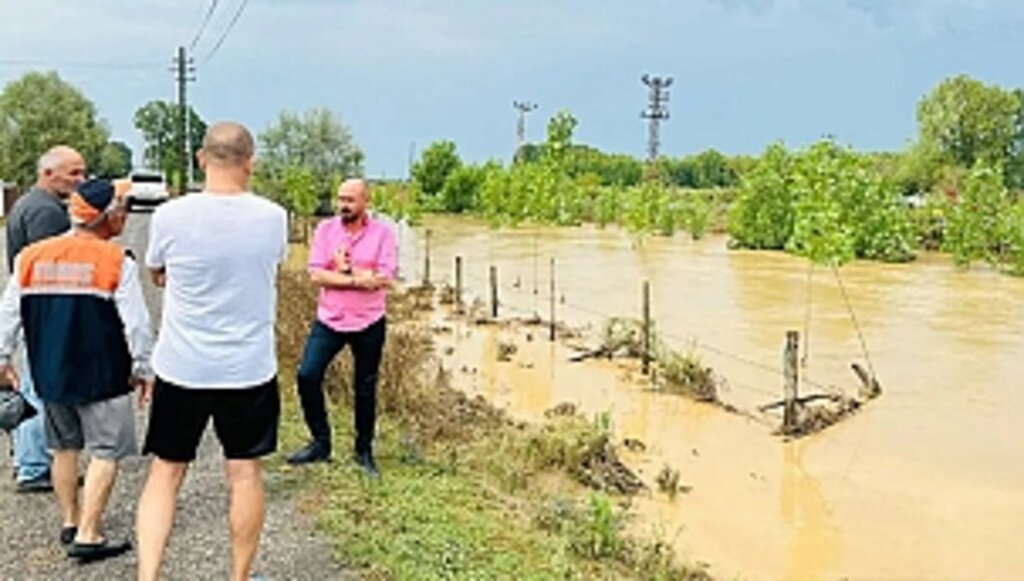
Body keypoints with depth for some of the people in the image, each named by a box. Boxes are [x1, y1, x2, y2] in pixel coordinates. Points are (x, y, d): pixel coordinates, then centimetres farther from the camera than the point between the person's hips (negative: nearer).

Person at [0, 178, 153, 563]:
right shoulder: (117, 261, -13)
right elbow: (136, 323, -13)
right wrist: (142, 369, -1)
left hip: (49, 374, 6)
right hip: (102, 376, -6)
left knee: (65, 447, 21)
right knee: (106, 452, 2)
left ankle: (70, 521, 32)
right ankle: (87, 536, 0)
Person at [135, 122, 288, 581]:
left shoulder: (169, 216, -10)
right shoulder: (272, 217, -8)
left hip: (181, 369, 0)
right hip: (249, 369, 0)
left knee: (165, 473, 13)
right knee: (245, 474, 11)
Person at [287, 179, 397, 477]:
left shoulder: (383, 233, -6)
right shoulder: (325, 229, -1)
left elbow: (384, 278, -16)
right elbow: (316, 274, -10)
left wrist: (345, 269, -14)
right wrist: (359, 279, -18)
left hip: (369, 323, -2)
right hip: (329, 320, 2)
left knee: (365, 389, 9)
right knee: (307, 376, -6)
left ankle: (364, 450, 25)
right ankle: (320, 442, 11)